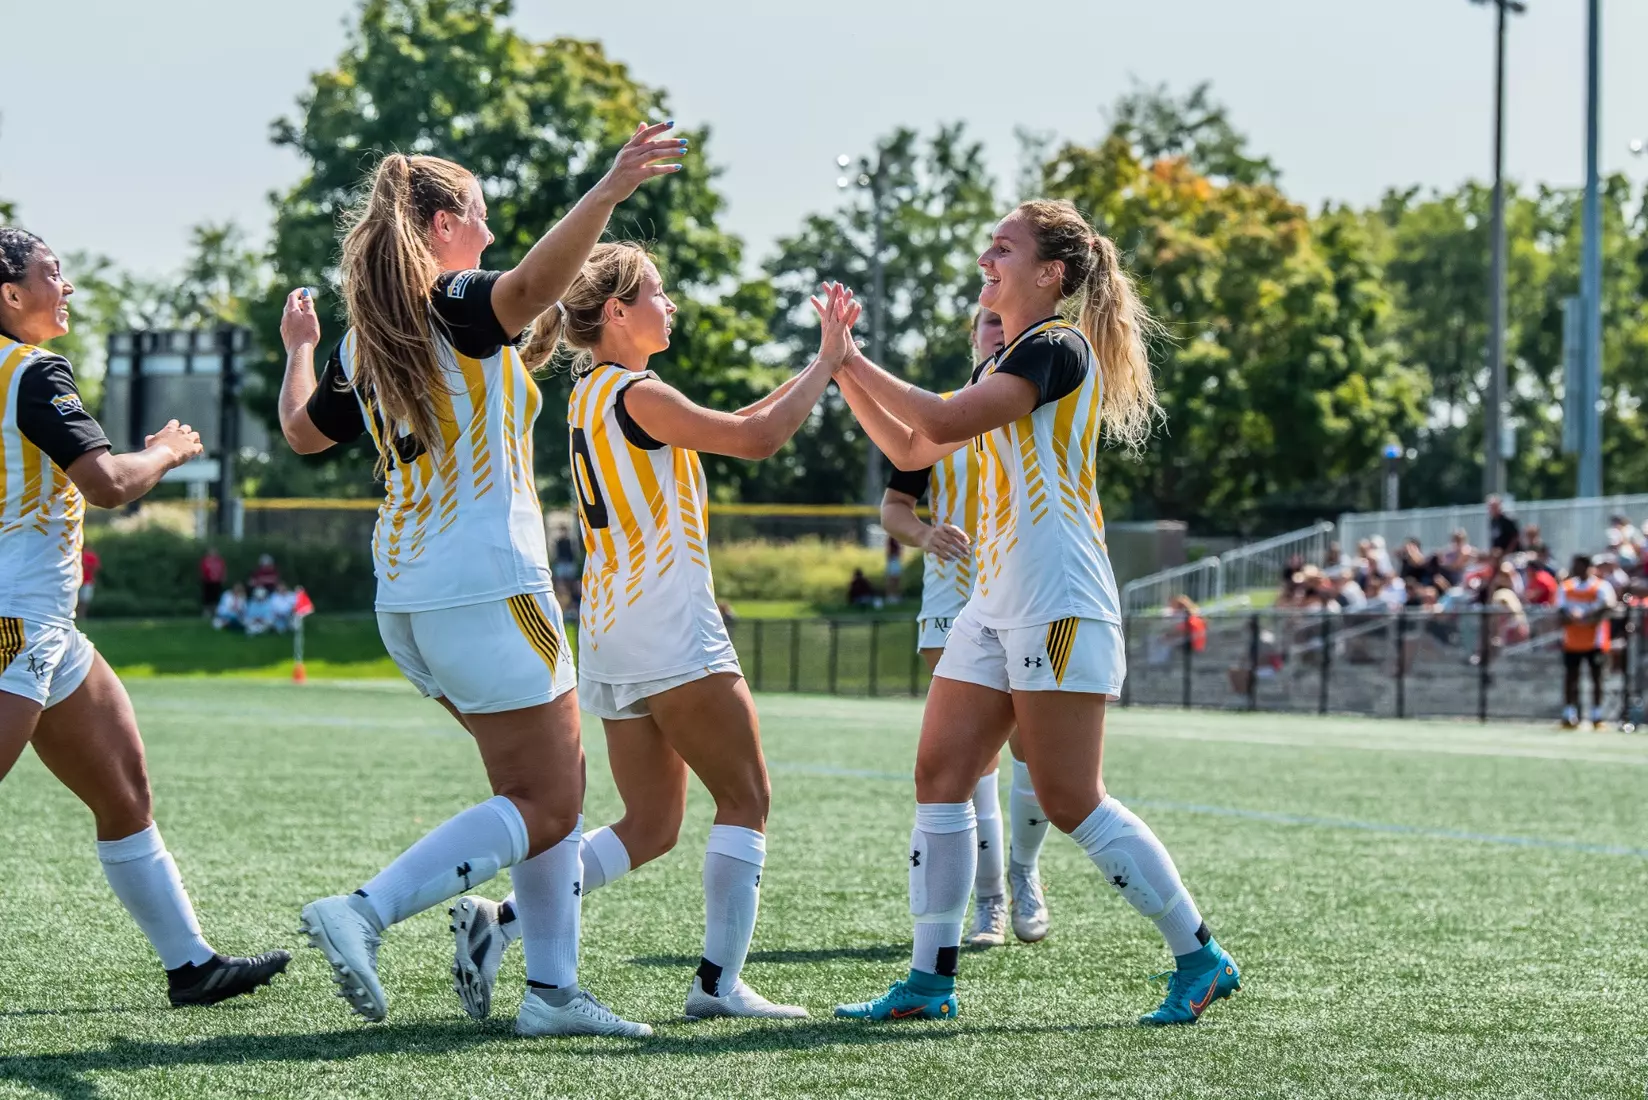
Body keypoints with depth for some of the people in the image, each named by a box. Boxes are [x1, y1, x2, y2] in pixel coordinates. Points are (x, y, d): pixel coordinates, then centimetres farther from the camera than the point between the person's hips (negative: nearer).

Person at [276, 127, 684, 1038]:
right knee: (544, 807, -3)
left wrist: (297, 349, 47)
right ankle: (364, 912, -16)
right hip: (484, 589, -9)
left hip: (406, 600, 9)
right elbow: (533, 283, -33)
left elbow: (302, 430, 29)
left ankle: (552, 989, 12)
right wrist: (610, 191, -45)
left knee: (554, 783, 16)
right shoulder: (458, 305, -9)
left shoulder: (361, 339, 12)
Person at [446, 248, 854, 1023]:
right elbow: (757, 440, -12)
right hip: (670, 635, -9)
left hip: (610, 639, 9)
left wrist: (822, 361, 15)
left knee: (649, 827, 10)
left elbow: (735, 429, 19)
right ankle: (719, 980, -1)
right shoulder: (636, 394, -12)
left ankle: (501, 920, -3)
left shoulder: (593, 394, 16)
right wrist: (828, 360, 0)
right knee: (745, 800, 2)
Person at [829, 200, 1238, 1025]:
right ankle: (930, 980, 4)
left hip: (1059, 606, -10)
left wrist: (853, 360, -11)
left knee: (1070, 800, -8)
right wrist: (844, 371, 14)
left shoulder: (1057, 348, -10)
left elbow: (944, 420, -20)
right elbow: (911, 449, 23)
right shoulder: (1008, 360, 19)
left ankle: (1202, 959, 2)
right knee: (940, 776, 2)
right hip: (997, 601, 10)